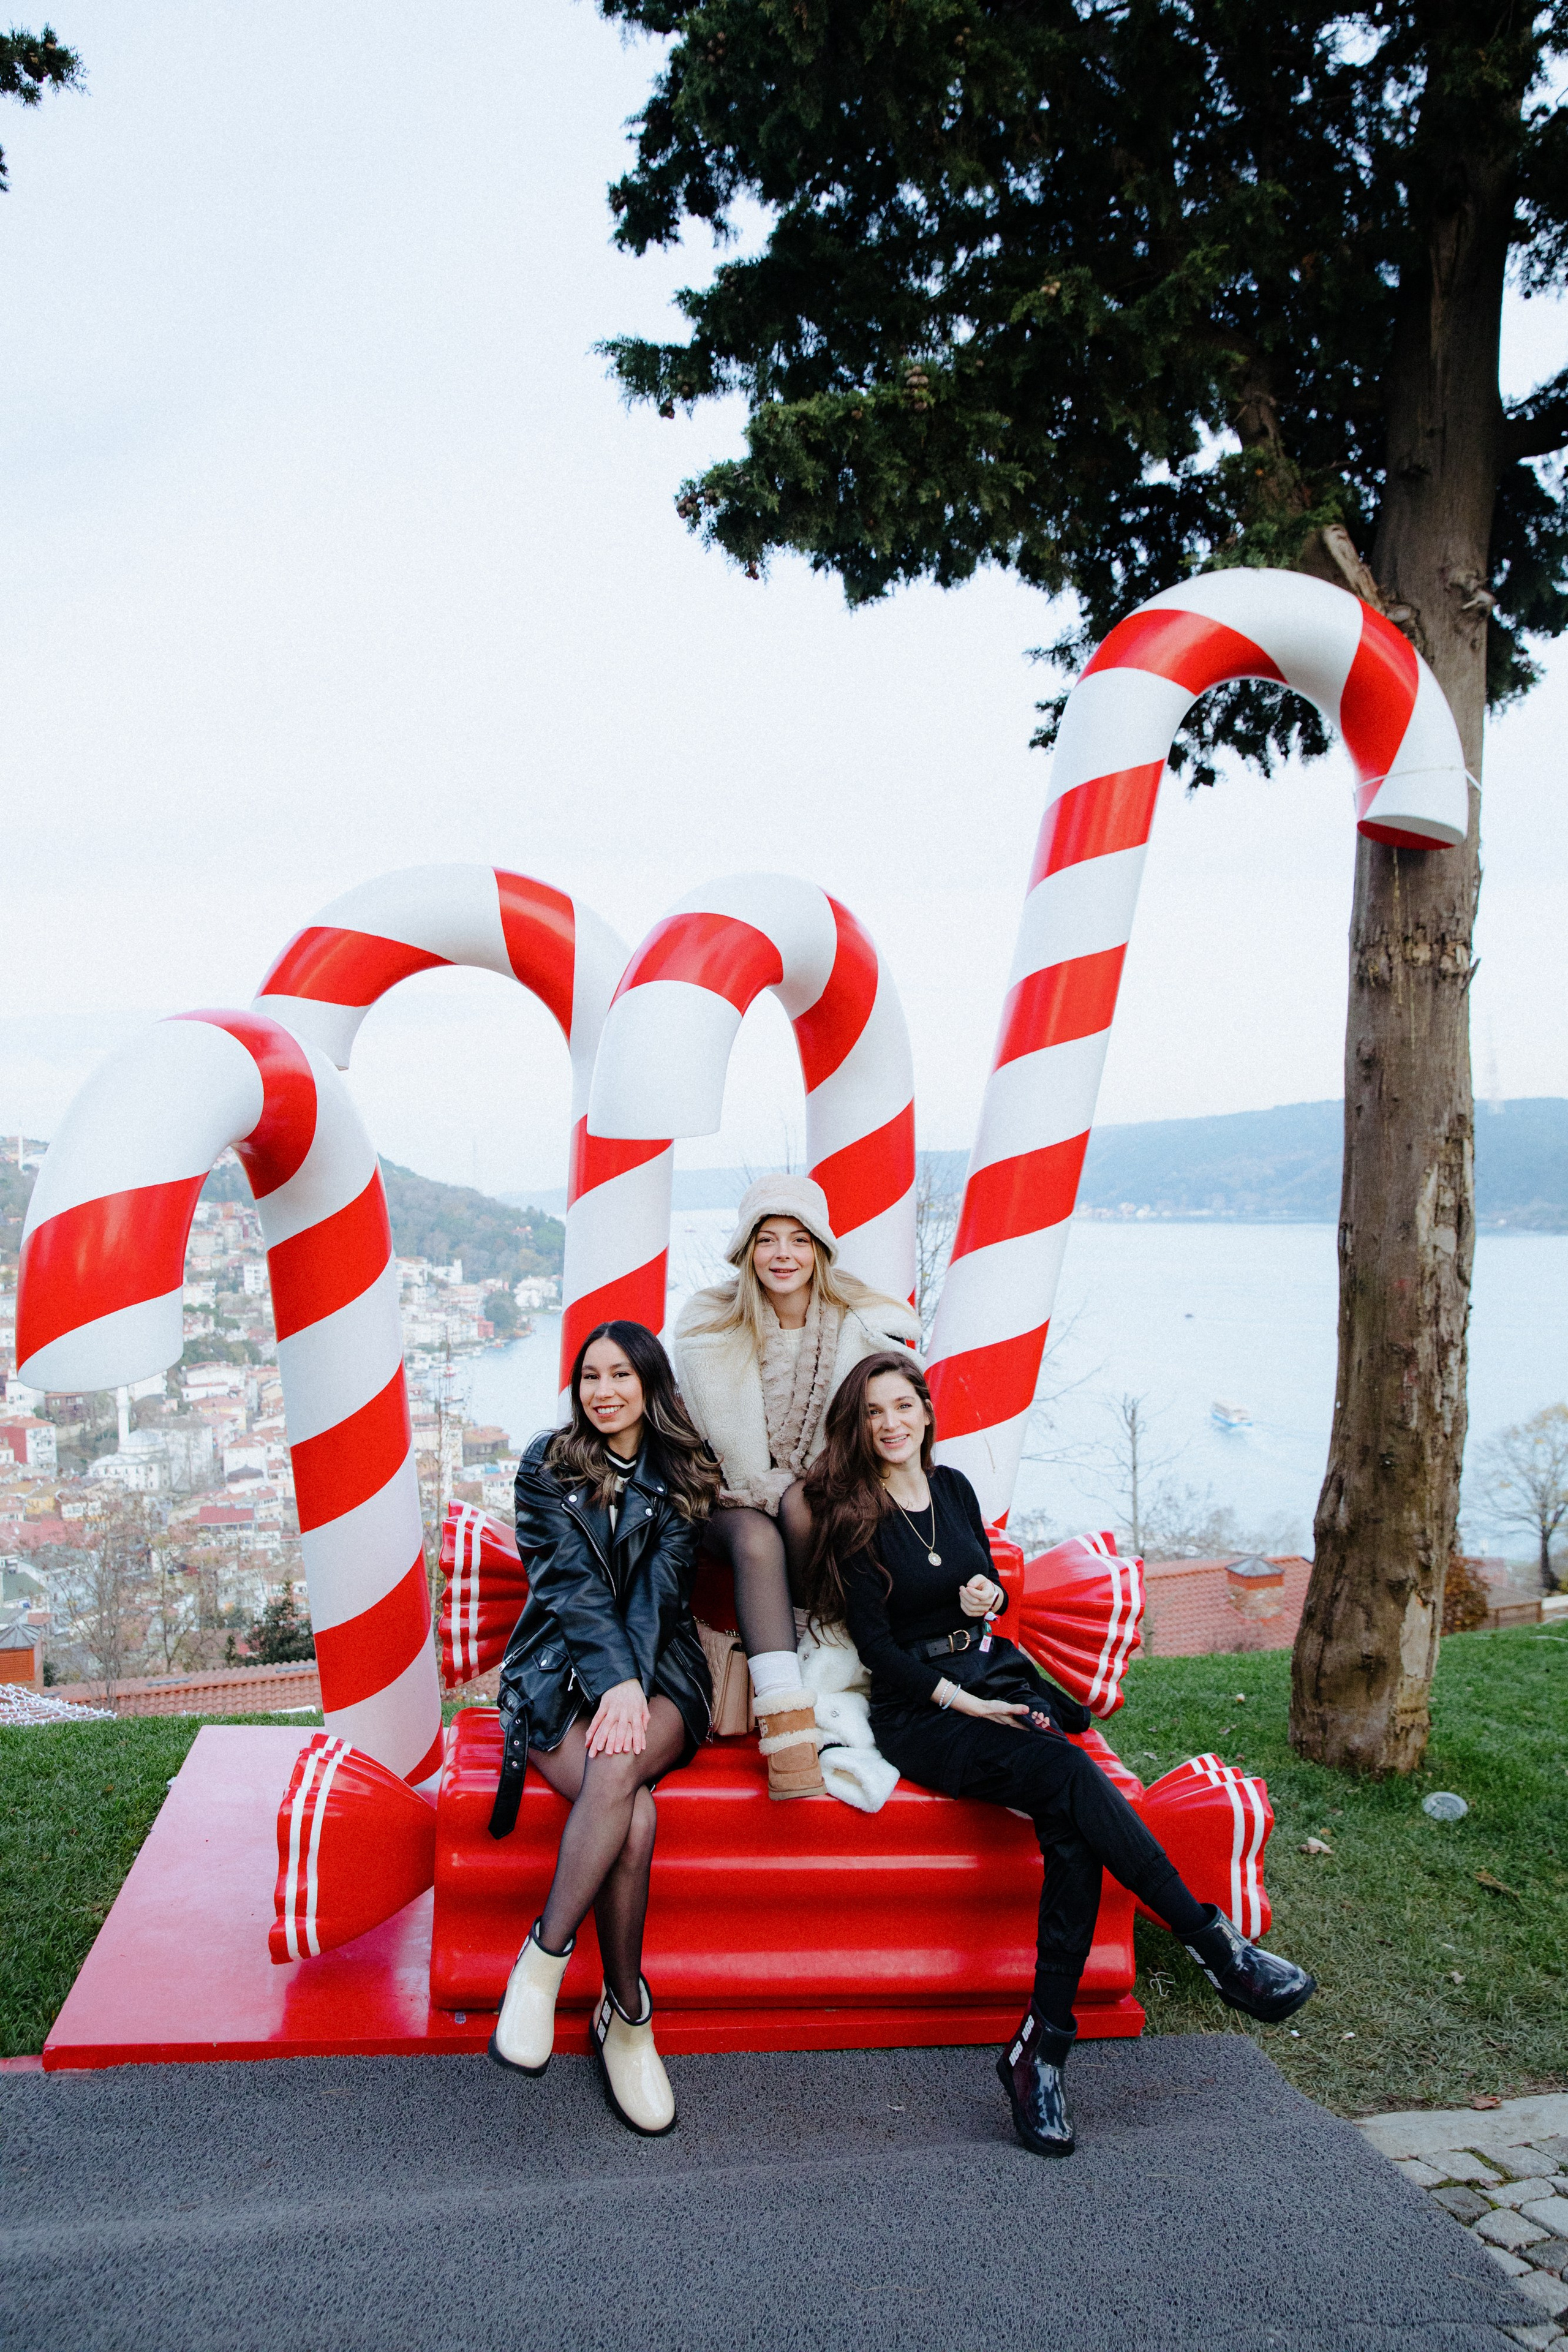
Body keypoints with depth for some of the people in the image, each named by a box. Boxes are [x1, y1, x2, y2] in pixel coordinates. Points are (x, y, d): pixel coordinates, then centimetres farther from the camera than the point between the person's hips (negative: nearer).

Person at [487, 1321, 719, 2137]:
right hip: (560, 1670, 0)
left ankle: (543, 1961, -25)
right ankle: (627, 2017, -21)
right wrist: (614, 1681, -21)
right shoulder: (547, 1466, 7)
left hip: (658, 1672, 1)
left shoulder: (682, 1476, 9)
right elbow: (571, 1582, -6)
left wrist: (633, 1687, -20)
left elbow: (661, 1587, -4)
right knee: (633, 1810, -30)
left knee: (617, 1768, -35)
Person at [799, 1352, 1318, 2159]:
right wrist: (962, 1702, -15)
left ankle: (1040, 2045, -23)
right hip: (917, 1711, -5)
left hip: (999, 1681, 5)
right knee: (1070, 1775, -30)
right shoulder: (850, 1514, -4)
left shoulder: (952, 1487, 13)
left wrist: (991, 1596, 0)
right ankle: (1215, 1946, -24)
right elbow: (876, 1645, -7)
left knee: (1071, 1828, -24)